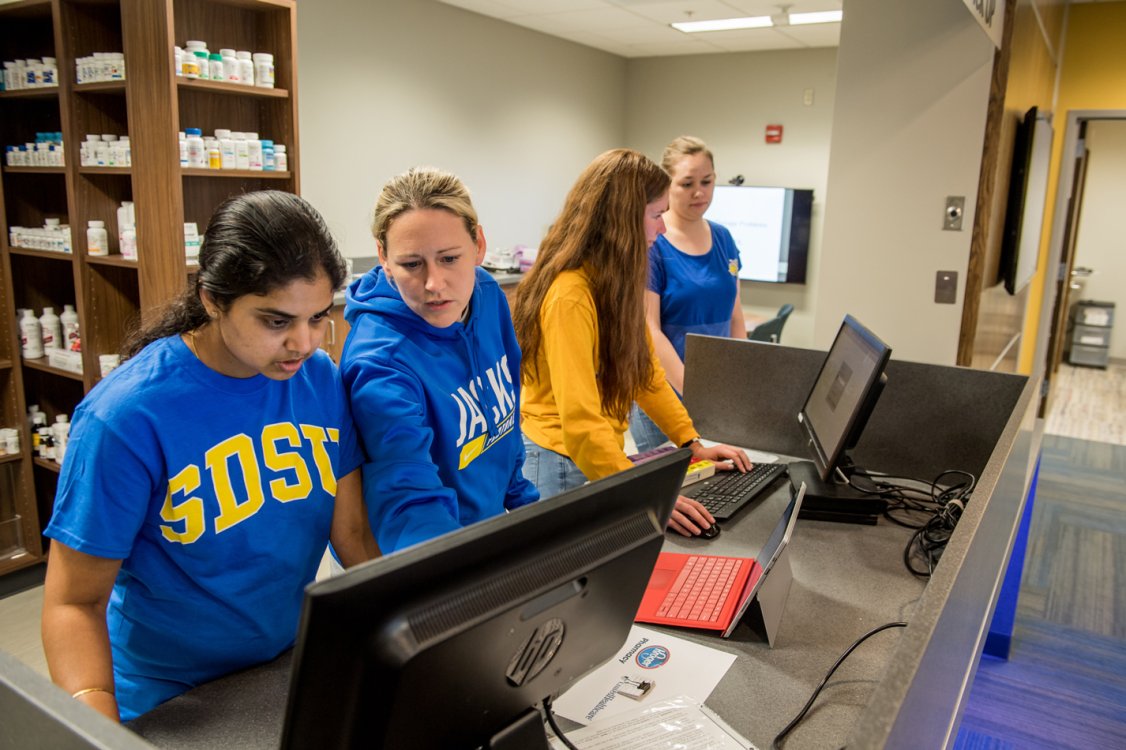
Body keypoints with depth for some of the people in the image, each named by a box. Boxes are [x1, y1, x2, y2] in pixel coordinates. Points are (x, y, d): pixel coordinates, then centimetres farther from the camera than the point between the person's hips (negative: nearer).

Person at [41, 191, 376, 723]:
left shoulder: (322, 380, -11)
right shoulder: (125, 417, -24)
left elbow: (354, 531, -5)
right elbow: (74, 602, -17)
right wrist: (99, 729, -29)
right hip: (167, 700, -4)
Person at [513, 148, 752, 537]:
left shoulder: (616, 283, 5)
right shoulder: (570, 295, -24)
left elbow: (644, 369, 10)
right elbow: (579, 419, -29)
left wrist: (692, 443, 6)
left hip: (601, 453, 8)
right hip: (560, 464, -8)